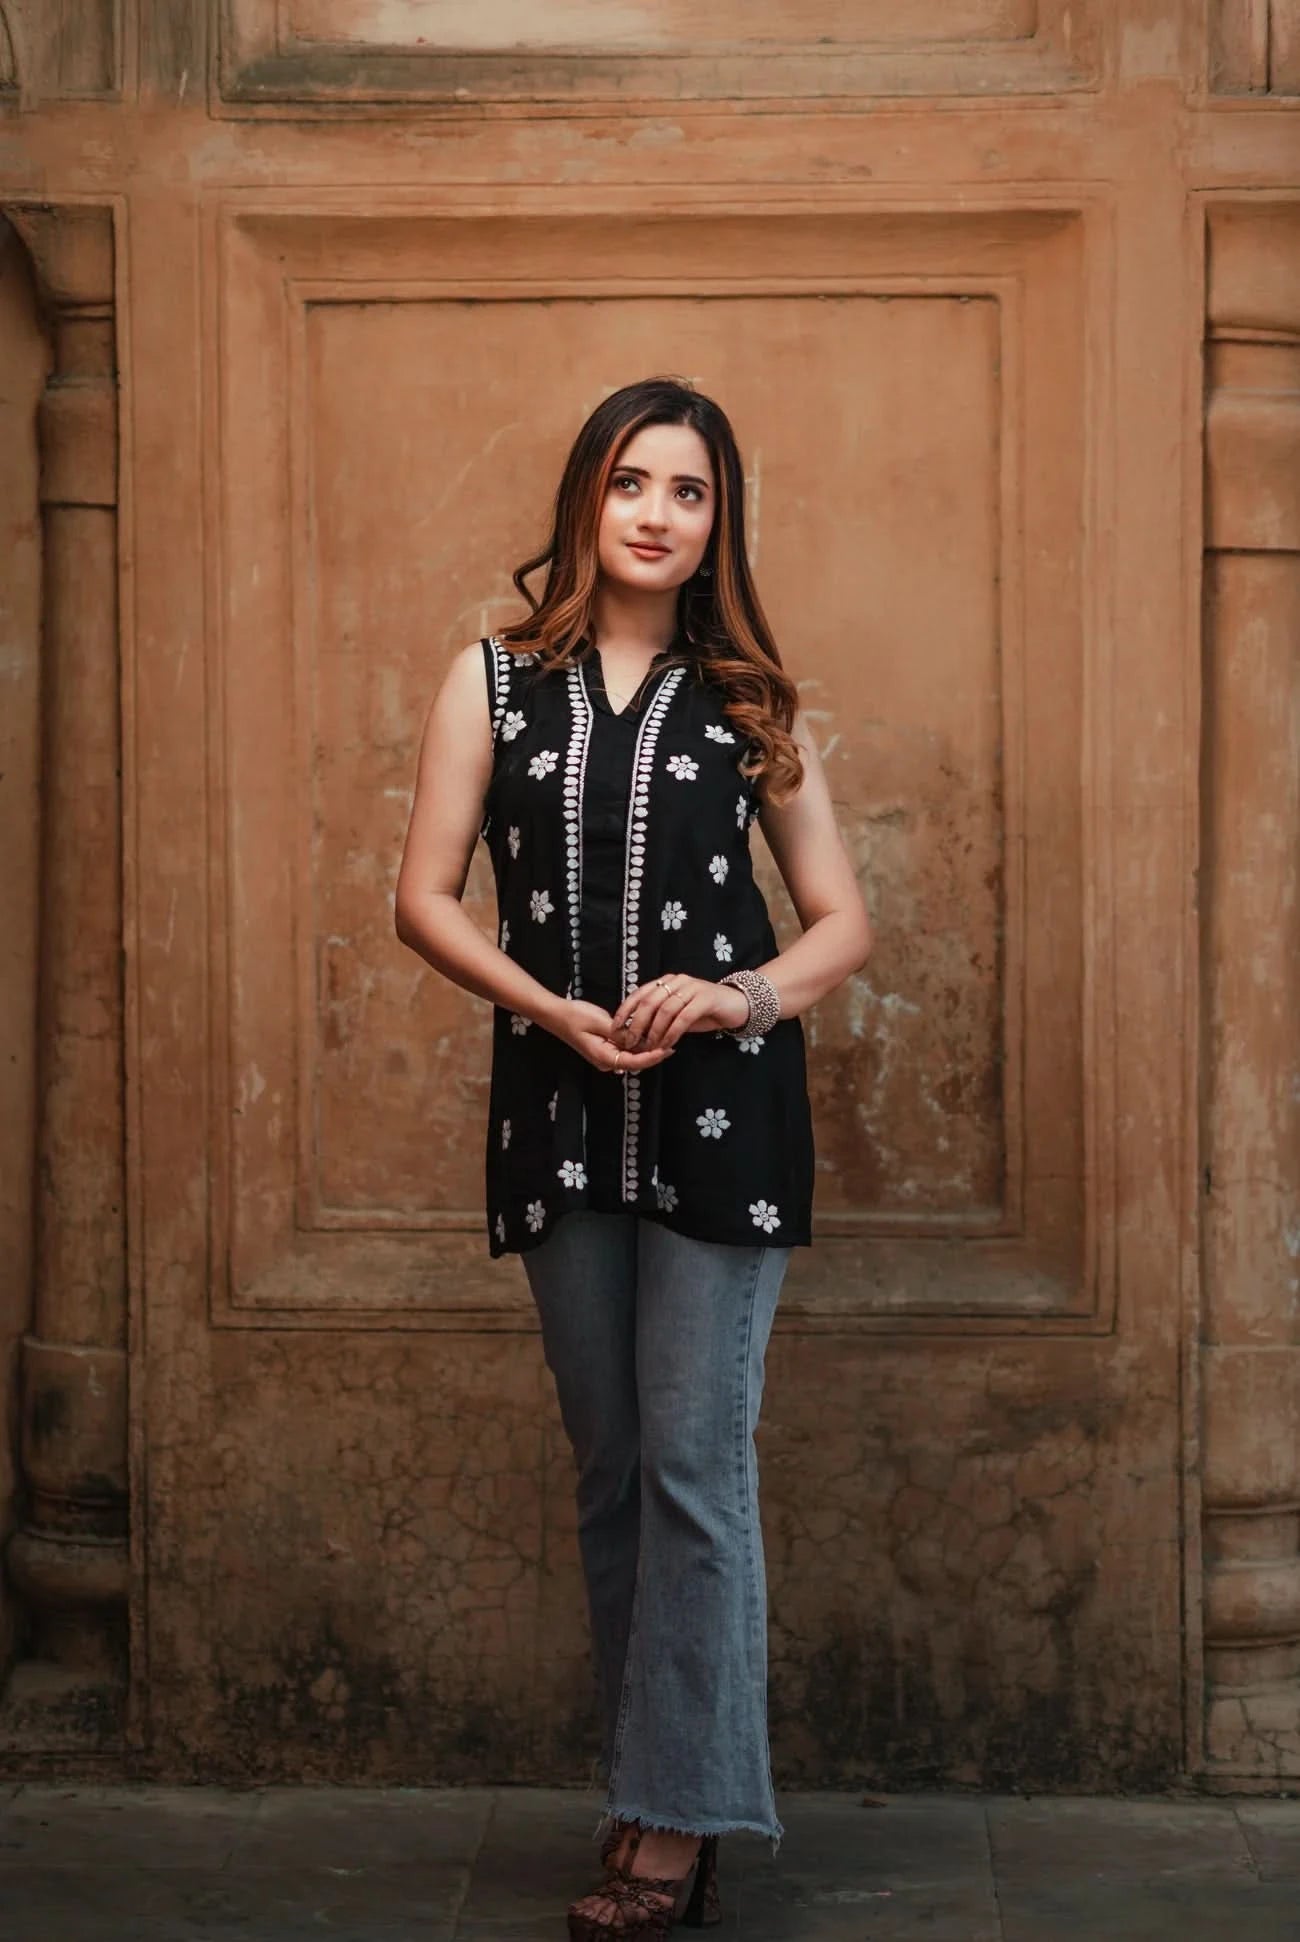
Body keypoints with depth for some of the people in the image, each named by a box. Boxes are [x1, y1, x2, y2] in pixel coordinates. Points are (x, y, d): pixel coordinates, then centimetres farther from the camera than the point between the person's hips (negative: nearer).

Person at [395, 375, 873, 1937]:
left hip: (722, 1112, -2)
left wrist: (747, 997, -12)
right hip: (561, 1108, 2)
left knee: (695, 1464, -6)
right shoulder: (495, 681, 8)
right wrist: (554, 1010, -12)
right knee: (611, 1471, 8)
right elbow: (425, 898, 3)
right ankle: (652, 1793, 17)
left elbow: (842, 920, 8)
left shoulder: (748, 704, 7)